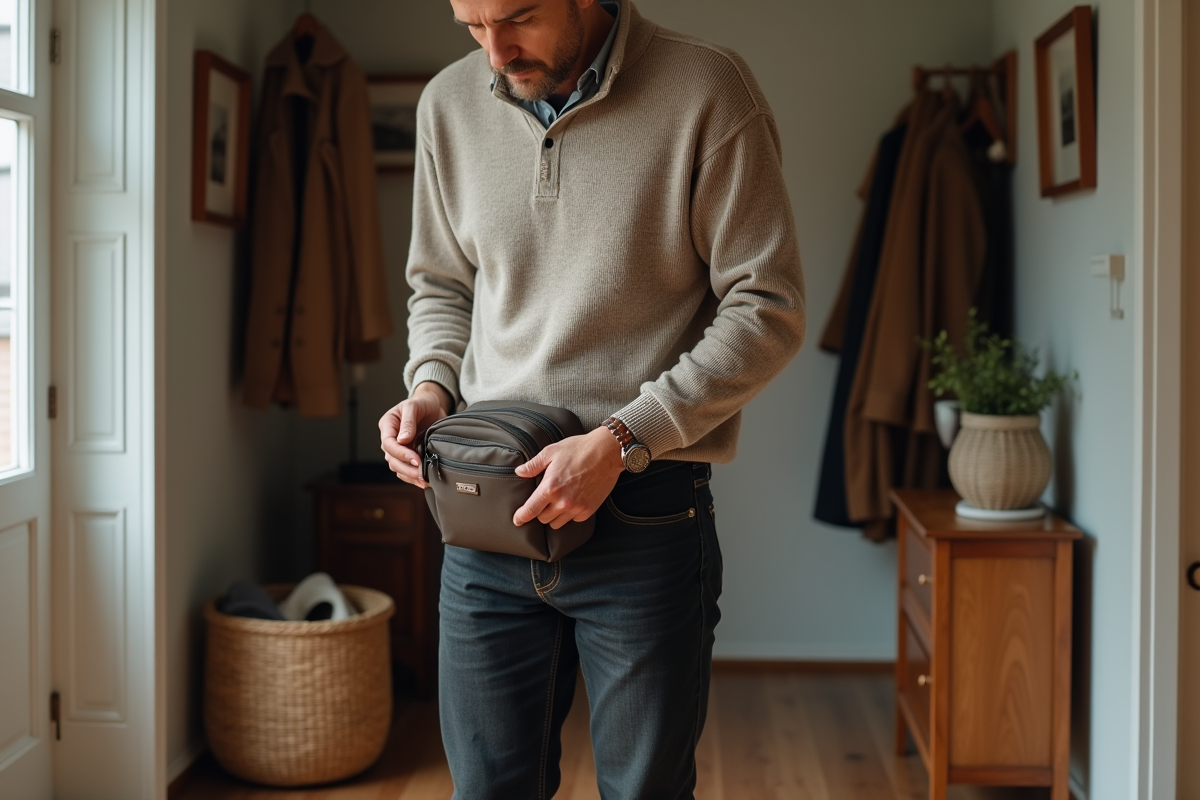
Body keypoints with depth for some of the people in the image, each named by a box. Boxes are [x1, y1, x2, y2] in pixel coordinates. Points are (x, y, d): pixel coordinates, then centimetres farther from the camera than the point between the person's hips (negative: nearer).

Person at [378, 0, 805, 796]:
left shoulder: (707, 92, -8)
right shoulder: (449, 104, 6)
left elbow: (768, 309, -9)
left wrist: (622, 440, -16)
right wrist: (431, 384, -1)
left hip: (645, 518, -3)